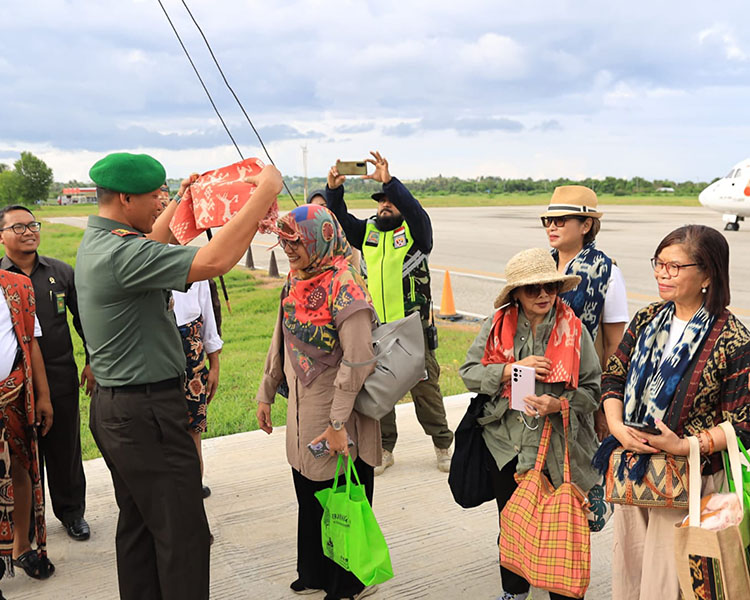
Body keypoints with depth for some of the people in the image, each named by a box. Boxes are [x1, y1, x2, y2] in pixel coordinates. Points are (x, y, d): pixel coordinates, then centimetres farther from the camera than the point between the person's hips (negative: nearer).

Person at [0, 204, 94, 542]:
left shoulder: (61, 272, 5)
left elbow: (83, 319, 11)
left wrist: (93, 361, 9)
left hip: (61, 377, 1)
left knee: (65, 448, 11)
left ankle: (71, 511, 28)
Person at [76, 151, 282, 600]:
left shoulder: (95, 243, 9)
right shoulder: (120, 253, -24)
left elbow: (149, 247, 31)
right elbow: (214, 261, -34)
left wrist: (179, 203, 38)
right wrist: (265, 192, -27)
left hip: (114, 407, 11)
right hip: (147, 412, -11)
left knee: (139, 527, 20)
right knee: (183, 537, -2)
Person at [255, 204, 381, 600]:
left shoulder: (344, 288, -20)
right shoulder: (295, 282, 6)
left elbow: (357, 362, -24)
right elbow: (280, 343, 15)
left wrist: (338, 422, -24)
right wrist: (265, 395, 16)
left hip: (334, 417, -8)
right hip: (302, 411, 8)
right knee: (309, 497, 20)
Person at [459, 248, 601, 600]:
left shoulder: (573, 330, -7)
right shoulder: (497, 326, -2)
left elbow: (592, 389, -5)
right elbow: (469, 373, -4)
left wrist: (559, 405, -22)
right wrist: (512, 369, -18)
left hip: (556, 448, -2)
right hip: (506, 443, 3)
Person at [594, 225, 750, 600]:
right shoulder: (646, 320, 3)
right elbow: (613, 378, 8)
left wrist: (684, 446, -23)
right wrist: (617, 428, -9)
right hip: (630, 467, 5)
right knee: (627, 566, 18)